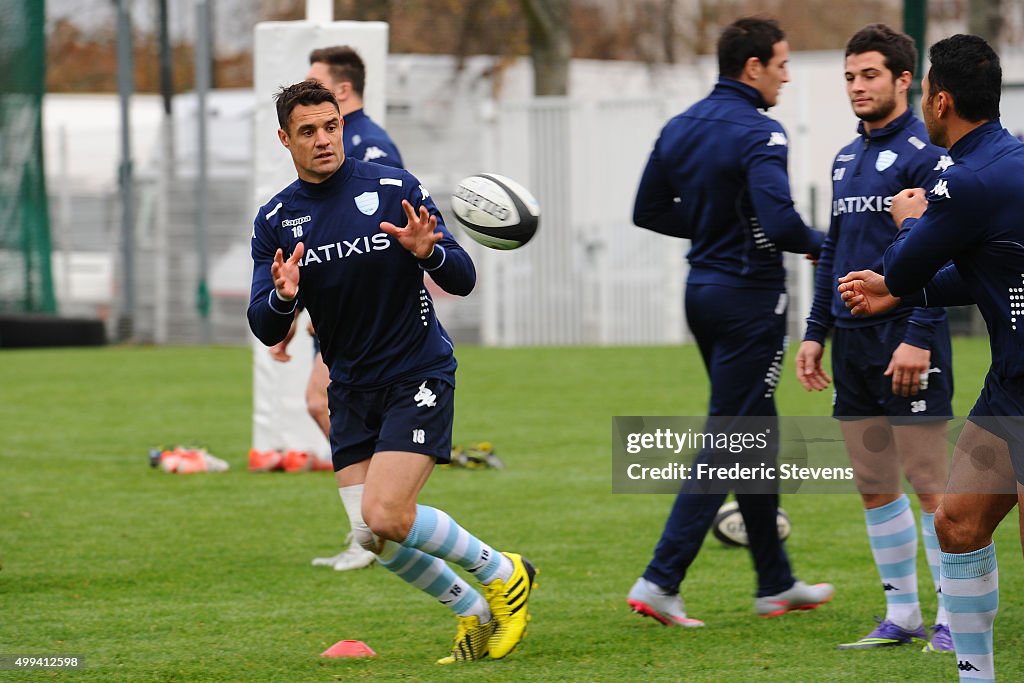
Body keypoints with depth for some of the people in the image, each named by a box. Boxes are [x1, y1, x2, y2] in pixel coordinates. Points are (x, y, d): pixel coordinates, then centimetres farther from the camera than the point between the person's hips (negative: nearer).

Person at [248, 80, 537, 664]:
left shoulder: (394, 188, -8)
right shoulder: (276, 220, 1)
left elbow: (463, 280, -8)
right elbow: (266, 330, -5)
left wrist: (428, 251, -30)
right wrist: (283, 296, -28)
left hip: (418, 374, -5)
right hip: (352, 390, 5)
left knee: (387, 518, -19)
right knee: (370, 537, -1)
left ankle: (504, 574, 3)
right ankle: (476, 613, 20)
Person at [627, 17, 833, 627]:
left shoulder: (681, 128, 8)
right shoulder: (758, 132, -17)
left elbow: (649, 210, 14)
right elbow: (778, 221, -28)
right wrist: (822, 245, -9)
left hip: (703, 291, 9)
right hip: (750, 296, -9)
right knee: (728, 442, -5)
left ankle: (777, 584, 25)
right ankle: (660, 582, -10)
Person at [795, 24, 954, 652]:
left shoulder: (928, 155, -8)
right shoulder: (846, 160, 17)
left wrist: (919, 336, -20)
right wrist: (816, 333, 17)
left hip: (907, 341, -8)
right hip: (852, 342, 8)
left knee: (930, 483, -6)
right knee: (874, 486, 9)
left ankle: (955, 617, 0)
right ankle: (902, 615, 16)